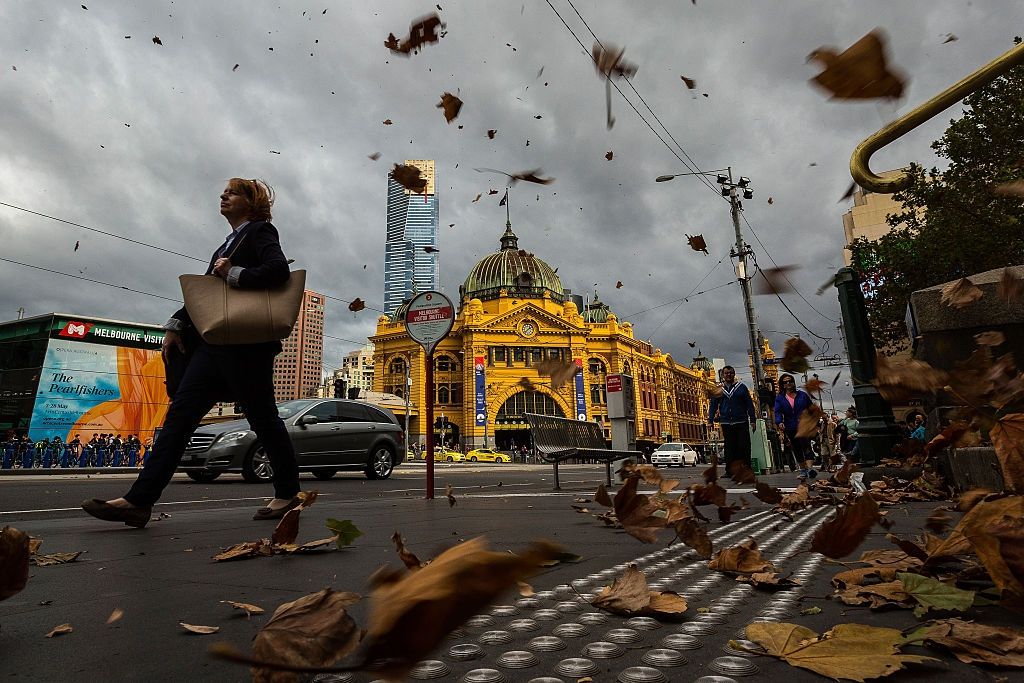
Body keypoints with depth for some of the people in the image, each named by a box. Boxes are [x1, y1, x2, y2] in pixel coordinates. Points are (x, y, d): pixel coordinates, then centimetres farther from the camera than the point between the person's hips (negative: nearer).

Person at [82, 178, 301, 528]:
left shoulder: (260, 231, 2)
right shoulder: (227, 245, 27)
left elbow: (278, 270, -18)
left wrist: (234, 275, -11)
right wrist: (176, 325, 15)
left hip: (247, 345, -9)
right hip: (213, 344, 9)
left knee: (263, 419, -2)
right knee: (179, 415, 0)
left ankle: (288, 493, 11)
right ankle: (138, 501, 0)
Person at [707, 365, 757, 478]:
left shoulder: (741, 387, 7)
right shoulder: (718, 389, 11)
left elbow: (749, 404, 6)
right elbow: (713, 405, 13)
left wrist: (753, 420, 0)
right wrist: (710, 420, 5)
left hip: (741, 423, -1)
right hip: (726, 423, 1)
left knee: (744, 447, -3)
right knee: (729, 448, 3)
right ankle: (730, 472, 6)